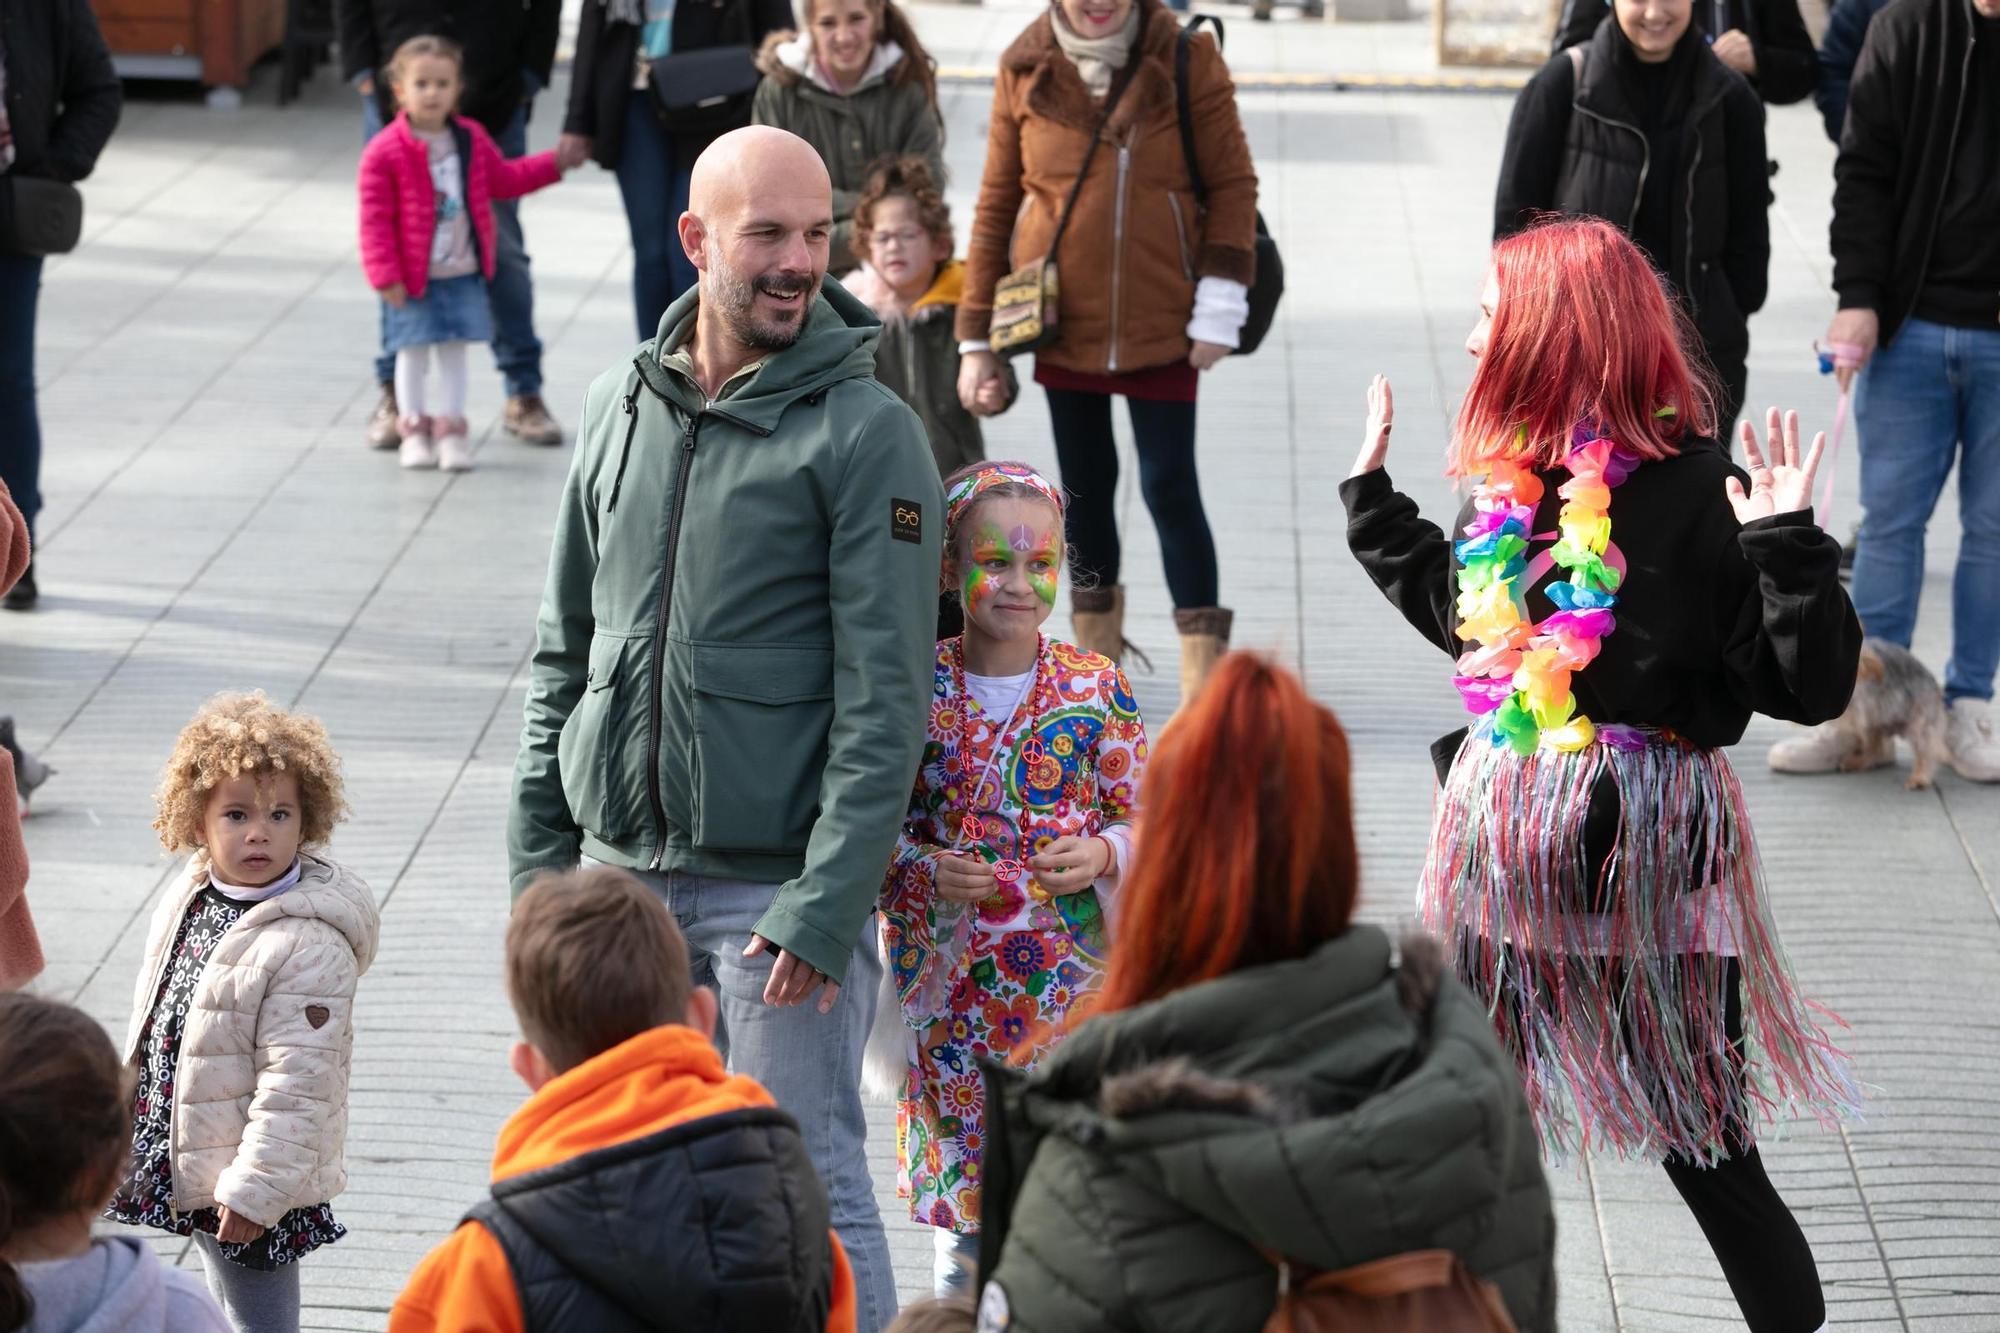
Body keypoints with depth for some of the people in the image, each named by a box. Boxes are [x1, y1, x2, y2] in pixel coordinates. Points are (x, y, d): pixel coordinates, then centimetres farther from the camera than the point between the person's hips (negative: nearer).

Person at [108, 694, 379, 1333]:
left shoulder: (310, 945, -24)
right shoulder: (191, 896, 2)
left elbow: (296, 1083, -24)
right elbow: (156, 1017, 15)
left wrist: (255, 1190, -24)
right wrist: (130, 1119, 20)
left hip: (255, 1181, -8)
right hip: (180, 1158, 8)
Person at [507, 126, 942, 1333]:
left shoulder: (865, 432, -7)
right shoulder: (622, 409, 10)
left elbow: (886, 696, -11)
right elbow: (566, 652, 16)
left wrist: (826, 903, -17)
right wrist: (540, 851, 10)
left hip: (779, 882, -5)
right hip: (620, 869, 6)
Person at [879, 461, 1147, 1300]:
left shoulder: (1095, 688, -4)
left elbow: (1144, 817, 2)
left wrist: (1103, 856, -18)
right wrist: (925, 872, -17)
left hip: (1070, 974, 0)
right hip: (950, 977, 0)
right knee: (959, 1145, 11)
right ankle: (955, 1294, 32)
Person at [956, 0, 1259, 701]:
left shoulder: (1186, 60, -8)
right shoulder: (1025, 70, -2)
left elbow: (1233, 182, -5)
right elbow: (996, 204, 4)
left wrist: (1221, 305, -12)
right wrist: (977, 337, 5)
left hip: (1161, 322, -2)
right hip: (1062, 325, 2)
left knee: (1170, 486, -3)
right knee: (1085, 486, 14)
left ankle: (1204, 680, 2)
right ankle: (1097, 658, 30)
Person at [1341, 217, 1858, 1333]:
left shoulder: (1702, 494, -17)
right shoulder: (1512, 480, 5)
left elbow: (1812, 685, -19)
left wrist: (1790, 547, -32)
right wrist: (1373, 492, 25)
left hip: (1648, 854, -7)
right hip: (1507, 841, 7)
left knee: (1707, 1151, 2)